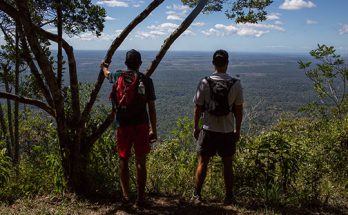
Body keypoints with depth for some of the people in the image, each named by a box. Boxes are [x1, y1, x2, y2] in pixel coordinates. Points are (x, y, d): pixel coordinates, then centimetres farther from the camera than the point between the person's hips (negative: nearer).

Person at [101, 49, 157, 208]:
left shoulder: (118, 76, 3)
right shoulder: (146, 80, -2)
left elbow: (107, 74, 29)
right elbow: (151, 108, -3)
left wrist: (104, 67, 53)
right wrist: (153, 130, 4)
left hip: (123, 125, 1)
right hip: (141, 125, -1)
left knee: (123, 160, 14)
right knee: (140, 162, 7)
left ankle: (125, 195, 20)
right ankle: (140, 198, 13)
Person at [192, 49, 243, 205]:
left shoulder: (205, 83, -8)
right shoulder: (236, 84, -7)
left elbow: (197, 108, -4)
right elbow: (238, 110, -2)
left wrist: (196, 127, 8)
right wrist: (237, 130, 10)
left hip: (209, 130, 0)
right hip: (228, 131, 1)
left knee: (202, 163, 11)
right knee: (227, 165, 13)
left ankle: (196, 195, 17)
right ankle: (229, 197, 23)